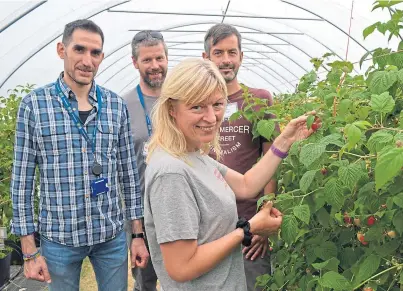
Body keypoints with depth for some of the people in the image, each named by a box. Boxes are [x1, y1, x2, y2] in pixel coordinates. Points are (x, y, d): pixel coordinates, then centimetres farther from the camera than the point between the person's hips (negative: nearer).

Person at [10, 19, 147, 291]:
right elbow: (22, 178, -5)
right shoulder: (34, 104, -7)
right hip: (58, 238, -1)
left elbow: (129, 172, 4)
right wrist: (29, 250, -5)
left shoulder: (117, 105, -1)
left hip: (112, 236, 2)